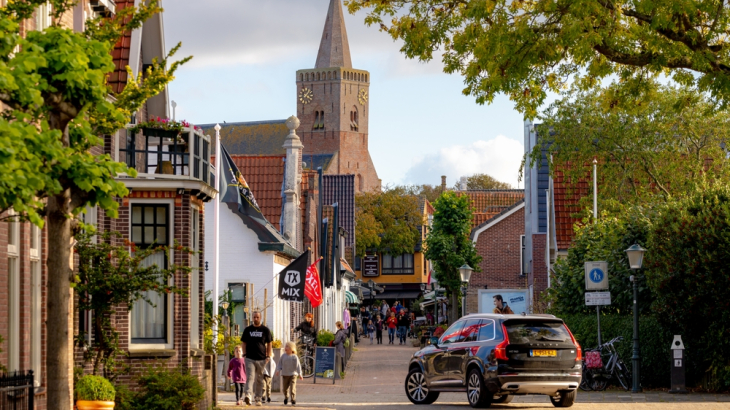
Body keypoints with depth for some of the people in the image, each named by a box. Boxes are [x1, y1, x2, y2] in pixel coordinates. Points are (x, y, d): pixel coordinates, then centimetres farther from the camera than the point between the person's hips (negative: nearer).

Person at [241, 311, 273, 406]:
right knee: (250, 377, -15)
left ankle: (258, 399, 16)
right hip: (250, 359, 0)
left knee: (259, 380, 7)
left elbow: (269, 344, 9)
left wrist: (268, 356, 0)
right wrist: (245, 354, 0)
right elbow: (243, 343, 13)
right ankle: (248, 396, -28)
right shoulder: (247, 330, 9)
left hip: (262, 359, 0)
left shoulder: (265, 330, 7)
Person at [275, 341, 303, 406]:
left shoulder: (294, 357, -7)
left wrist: (299, 374, -13)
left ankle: (293, 400, -1)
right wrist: (278, 370, -4)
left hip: (292, 374, -4)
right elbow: (280, 364, 10)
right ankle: (286, 397, 37)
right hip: (285, 374, 4)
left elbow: (298, 366, -7)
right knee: (285, 388, 11)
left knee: (292, 388, -10)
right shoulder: (283, 356, 3)